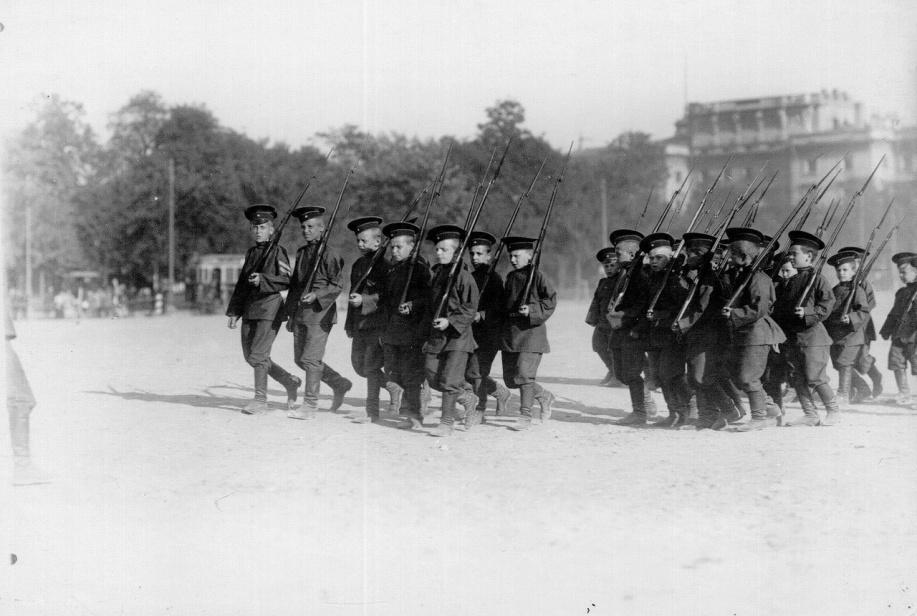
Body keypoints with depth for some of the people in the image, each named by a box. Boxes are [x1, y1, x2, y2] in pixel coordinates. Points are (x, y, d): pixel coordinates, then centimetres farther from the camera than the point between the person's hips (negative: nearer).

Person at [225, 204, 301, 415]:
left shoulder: (278, 251, -4)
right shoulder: (251, 253, 16)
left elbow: (286, 280, -12)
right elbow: (241, 284, 19)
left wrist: (263, 279, -25)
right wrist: (234, 312, 14)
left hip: (270, 309, -8)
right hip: (250, 310, 8)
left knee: (258, 355, -10)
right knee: (250, 356, 9)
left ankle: (260, 400, 2)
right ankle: (290, 382, 24)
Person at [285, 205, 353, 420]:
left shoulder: (329, 254, -8)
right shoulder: (301, 253, 14)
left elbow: (336, 286, -9)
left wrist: (317, 295, -24)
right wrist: (291, 314, 19)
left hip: (320, 313, -8)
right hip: (300, 314, 8)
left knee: (311, 359, -8)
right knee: (300, 359, 11)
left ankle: (309, 406, 0)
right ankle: (340, 384, 27)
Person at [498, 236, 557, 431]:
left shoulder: (537, 276, -6)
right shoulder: (510, 277, 14)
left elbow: (551, 299, -9)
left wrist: (532, 310, -19)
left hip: (530, 330, -7)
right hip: (509, 332, 7)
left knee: (524, 373, -13)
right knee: (510, 378, 8)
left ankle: (525, 415, -2)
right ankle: (544, 396, 29)